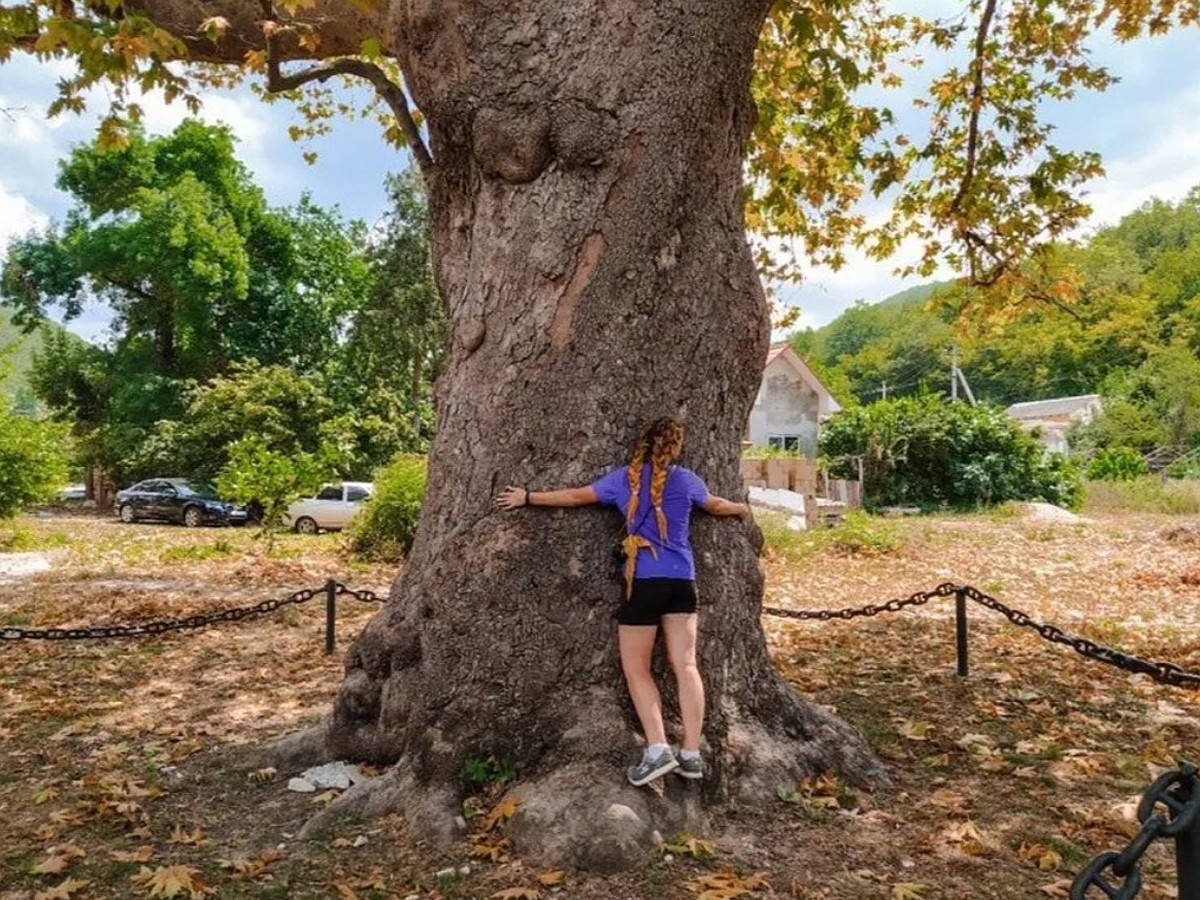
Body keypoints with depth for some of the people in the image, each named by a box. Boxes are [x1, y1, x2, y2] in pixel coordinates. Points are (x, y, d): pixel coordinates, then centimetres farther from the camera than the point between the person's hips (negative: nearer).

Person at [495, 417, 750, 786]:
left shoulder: (625, 478, 1)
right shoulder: (687, 480, 7)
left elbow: (576, 496, 7)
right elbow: (716, 505, 26)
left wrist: (527, 498, 18)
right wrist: (741, 509, 49)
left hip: (644, 581, -3)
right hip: (682, 581, 3)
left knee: (636, 669, 5)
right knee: (685, 665, 5)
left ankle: (658, 749, -4)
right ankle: (691, 753, 5)